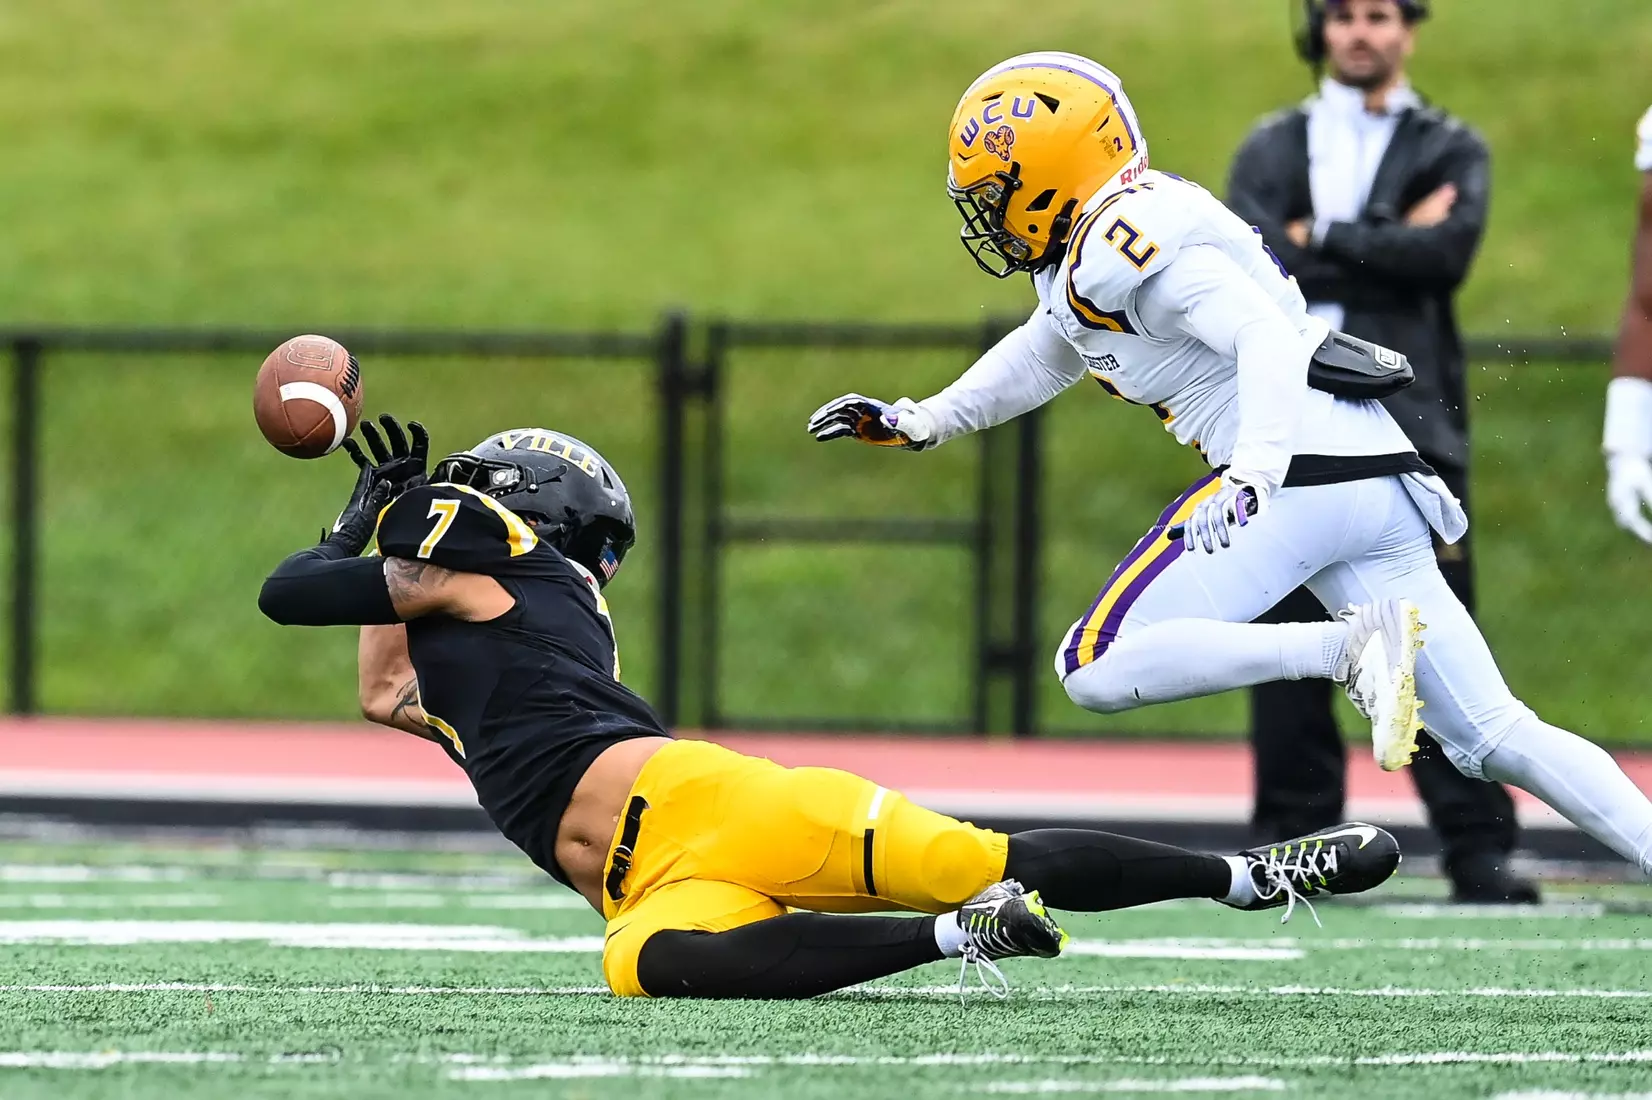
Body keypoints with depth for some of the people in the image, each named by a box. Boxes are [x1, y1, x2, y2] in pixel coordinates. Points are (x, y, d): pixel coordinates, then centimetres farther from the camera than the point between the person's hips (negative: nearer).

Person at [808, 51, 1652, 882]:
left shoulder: (1121, 240, -8)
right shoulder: (1098, 246, 22)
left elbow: (1265, 337, -20)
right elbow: (1044, 357, 39)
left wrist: (1252, 481, -31)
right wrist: (915, 423, 40)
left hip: (1299, 473, -10)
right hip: (1381, 484, 10)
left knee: (1097, 671, -6)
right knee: (1495, 738, 6)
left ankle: (1352, 646, -20)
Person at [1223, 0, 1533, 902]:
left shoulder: (1451, 150, 13)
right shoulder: (1271, 148, 17)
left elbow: (1447, 251, -7)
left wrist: (1321, 240, -3)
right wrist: (1388, 241, -5)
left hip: (1411, 423, -2)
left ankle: (1478, 850, -8)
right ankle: (1294, 843, 4)